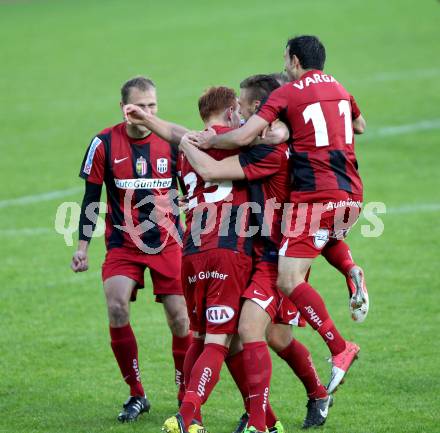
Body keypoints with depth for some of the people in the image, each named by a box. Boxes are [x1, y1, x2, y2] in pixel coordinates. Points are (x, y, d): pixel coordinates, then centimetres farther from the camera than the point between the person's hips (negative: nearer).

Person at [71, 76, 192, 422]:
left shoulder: (173, 141, -4)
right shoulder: (104, 144, -5)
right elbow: (91, 197, 2)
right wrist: (82, 246, -2)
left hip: (168, 243, 0)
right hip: (122, 244, 0)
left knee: (180, 319, -5)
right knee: (116, 309, -20)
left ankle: (187, 399, 14)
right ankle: (137, 395, -3)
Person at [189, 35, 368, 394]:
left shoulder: (287, 94, -3)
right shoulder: (340, 90, 17)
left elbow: (244, 137, -11)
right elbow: (360, 126, 37)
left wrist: (208, 141, 4)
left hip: (316, 197, -8)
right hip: (352, 194, 8)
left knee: (289, 280, -9)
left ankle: (340, 348, -16)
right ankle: (353, 276, 13)